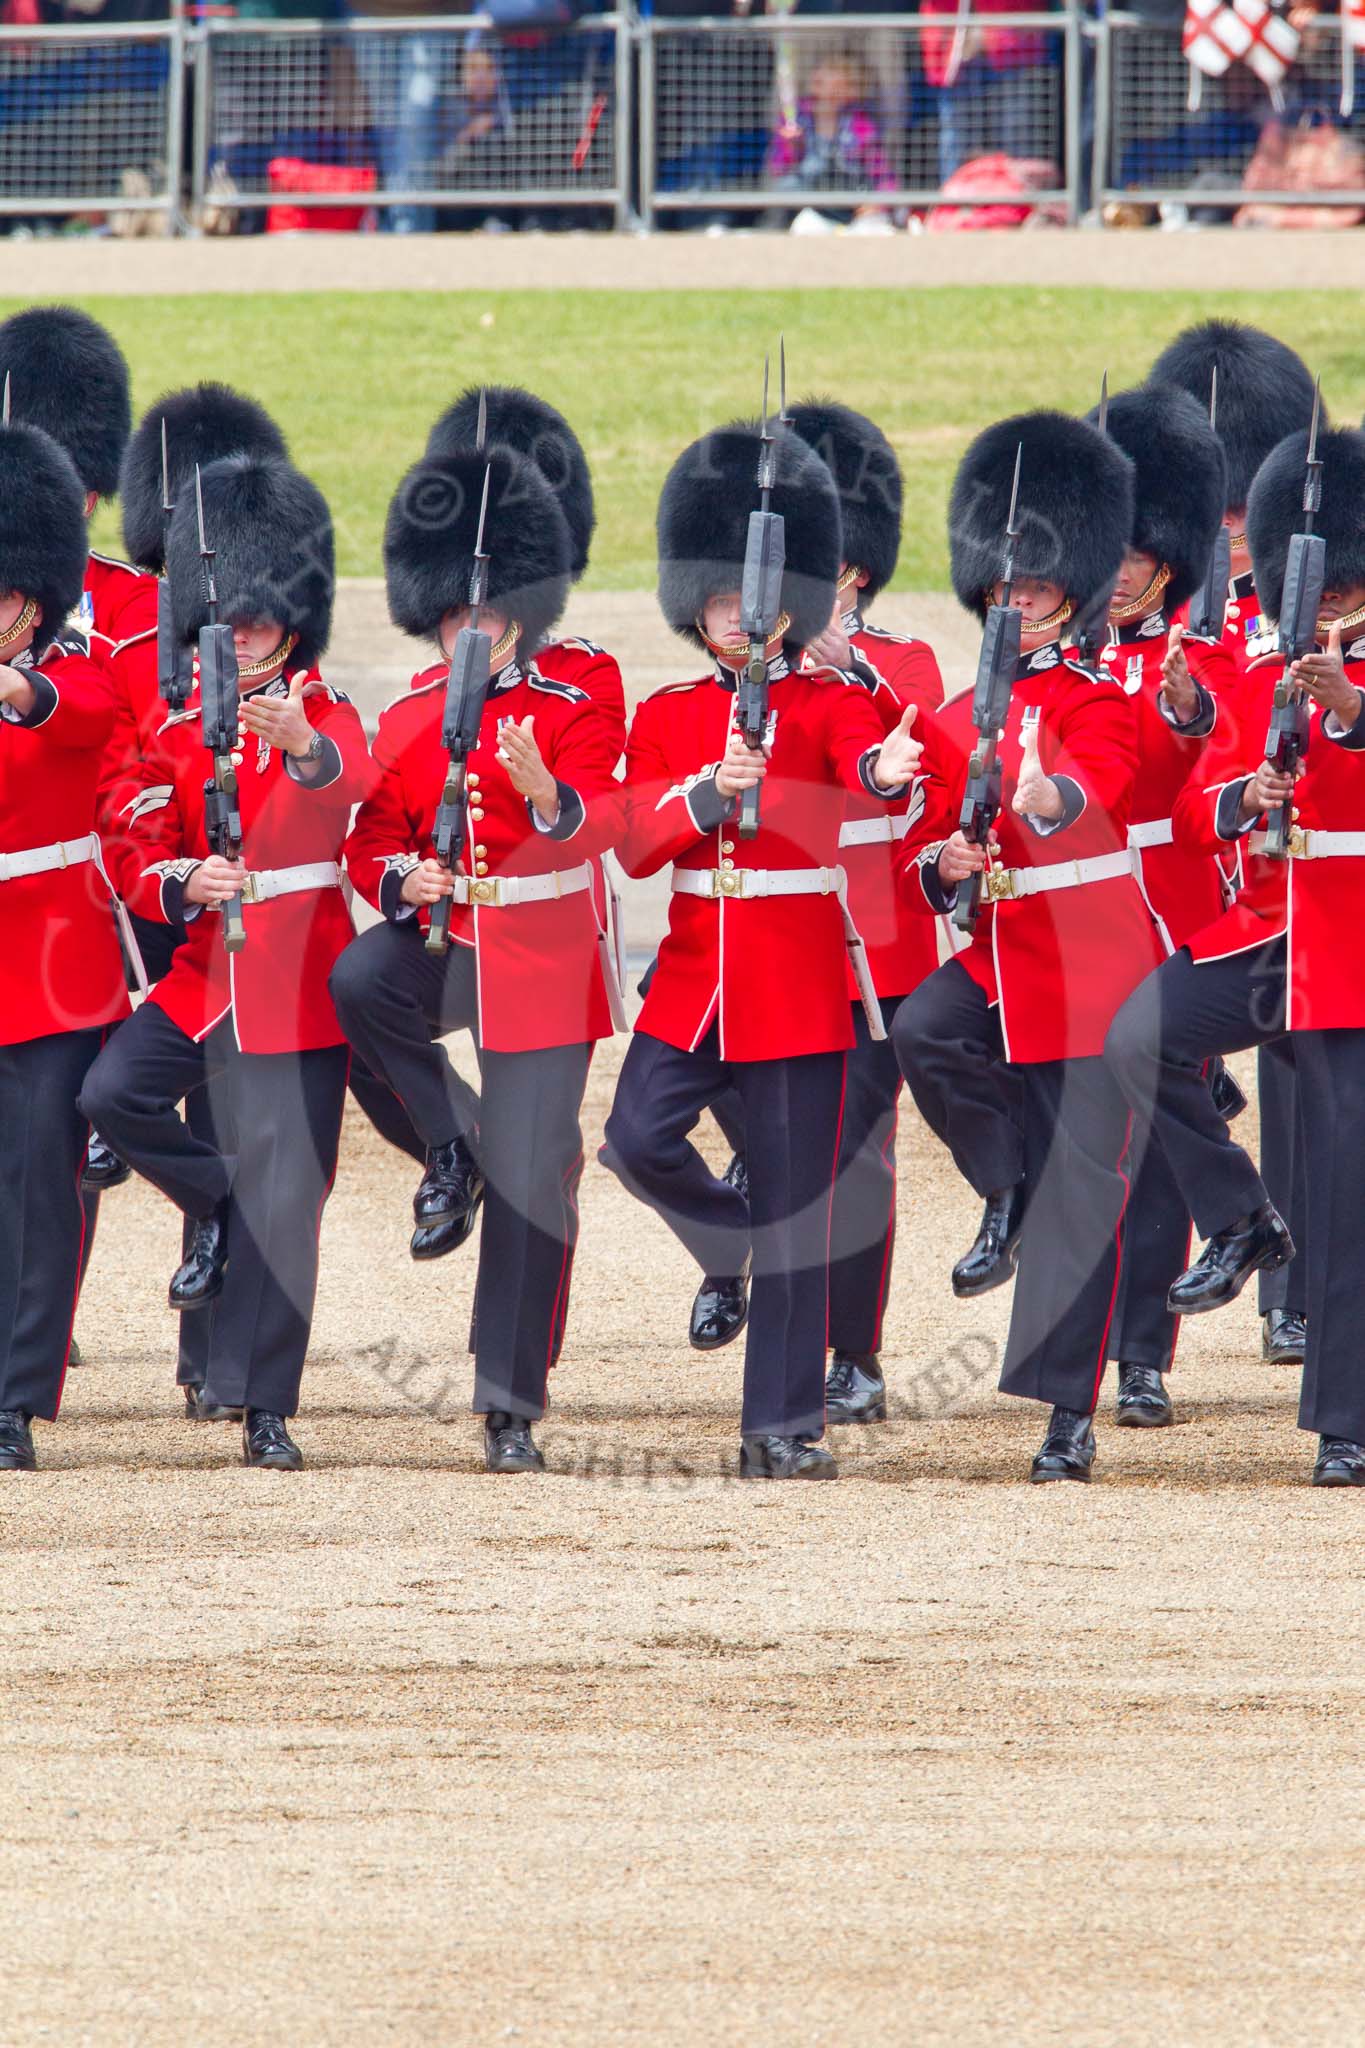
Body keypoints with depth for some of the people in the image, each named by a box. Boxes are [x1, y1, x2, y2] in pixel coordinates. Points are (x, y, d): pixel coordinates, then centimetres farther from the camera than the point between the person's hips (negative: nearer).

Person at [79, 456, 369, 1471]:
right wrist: (188, 885, -16)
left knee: (285, 1191, -5)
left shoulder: (328, 716, -3)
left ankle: (264, 1406, -1)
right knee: (113, 1092, -20)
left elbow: (349, 779, -28)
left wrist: (298, 742, -51)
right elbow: (141, 863, 7)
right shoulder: (181, 736, 8)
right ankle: (219, 1208, 7)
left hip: (298, 982, -4)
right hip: (208, 970, 4)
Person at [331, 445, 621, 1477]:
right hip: (443, 938, 3)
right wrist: (403, 881, -13)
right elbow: (374, 843, 10)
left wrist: (544, 792, -42)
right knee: (358, 982, -33)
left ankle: (512, 1408, 3)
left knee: (533, 1184, -5)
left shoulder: (570, 714, -4)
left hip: (542, 960, -3)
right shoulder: (406, 723, 6)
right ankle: (451, 1142, -8)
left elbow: (600, 822, -20)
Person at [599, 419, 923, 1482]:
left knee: (797, 1197, -2)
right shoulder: (667, 716, 8)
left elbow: (863, 760, -25)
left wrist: (886, 771, -50)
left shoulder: (832, 705, -1)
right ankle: (737, 1251, 15)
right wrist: (711, 791, -24)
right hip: (696, 972, 3)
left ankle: (783, 1425, 3)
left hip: (800, 978, -3)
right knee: (638, 1137, -16)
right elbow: (636, 843, -4)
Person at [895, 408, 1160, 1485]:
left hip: (1089, 959, -5)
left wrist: (1046, 797, -50)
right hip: (993, 952, 5)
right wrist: (945, 864, -9)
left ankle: (1067, 1412, -4)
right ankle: (1021, 1190, -4)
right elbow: (921, 850, 15)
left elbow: (1097, 785, -27)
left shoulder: (1099, 704, -4)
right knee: (921, 1034, -28)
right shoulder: (952, 721, 11)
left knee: (1083, 1183, -6)